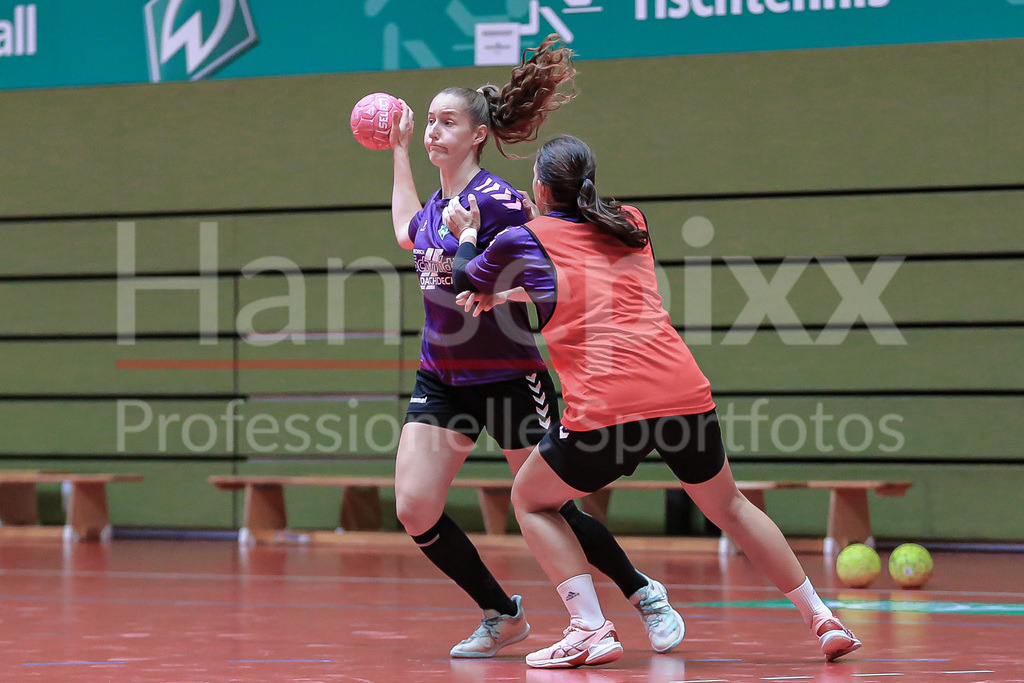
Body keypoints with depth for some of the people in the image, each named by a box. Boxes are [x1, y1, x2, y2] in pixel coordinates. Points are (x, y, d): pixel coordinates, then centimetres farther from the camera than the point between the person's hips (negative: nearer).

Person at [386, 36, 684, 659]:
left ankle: (645, 594, 22)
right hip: (442, 379, 7)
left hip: (509, 377, -7)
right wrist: (399, 149, 33)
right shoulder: (436, 206, 7)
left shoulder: (496, 200, -16)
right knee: (415, 511, -6)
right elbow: (410, 234, 31)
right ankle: (503, 616, 11)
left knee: (551, 511, -1)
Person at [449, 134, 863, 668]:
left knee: (530, 501, 18)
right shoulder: (632, 226, 20)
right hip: (686, 395, 5)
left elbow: (463, 280, 27)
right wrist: (503, 291, 34)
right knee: (728, 506, 26)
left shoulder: (523, 240, 8)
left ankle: (590, 630, 3)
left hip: (607, 409, -4)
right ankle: (822, 620, 25)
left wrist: (467, 233, 44)